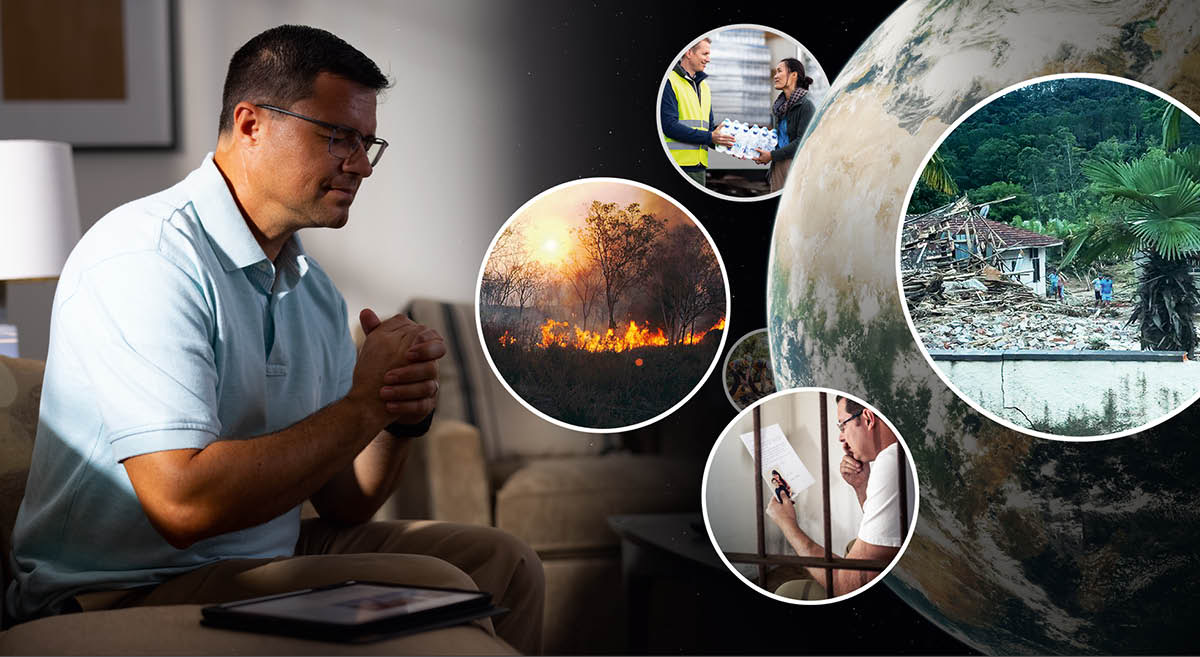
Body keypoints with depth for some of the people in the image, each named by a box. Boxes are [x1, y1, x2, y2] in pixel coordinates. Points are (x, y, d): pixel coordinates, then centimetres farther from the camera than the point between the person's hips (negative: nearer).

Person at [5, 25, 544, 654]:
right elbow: (183, 501, -30)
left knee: (502, 563, 11)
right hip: (125, 595, -9)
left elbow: (342, 504, 10)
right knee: (434, 589, -21)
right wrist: (362, 406, -21)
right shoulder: (145, 257, -19)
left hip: (260, 555, 9)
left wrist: (402, 416, -11)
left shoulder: (312, 288, 10)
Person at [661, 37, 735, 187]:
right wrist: (709, 137, -18)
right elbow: (669, 125, -17)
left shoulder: (704, 86, 21)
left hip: (699, 167, 8)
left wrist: (726, 143, 3)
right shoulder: (669, 82, -6)